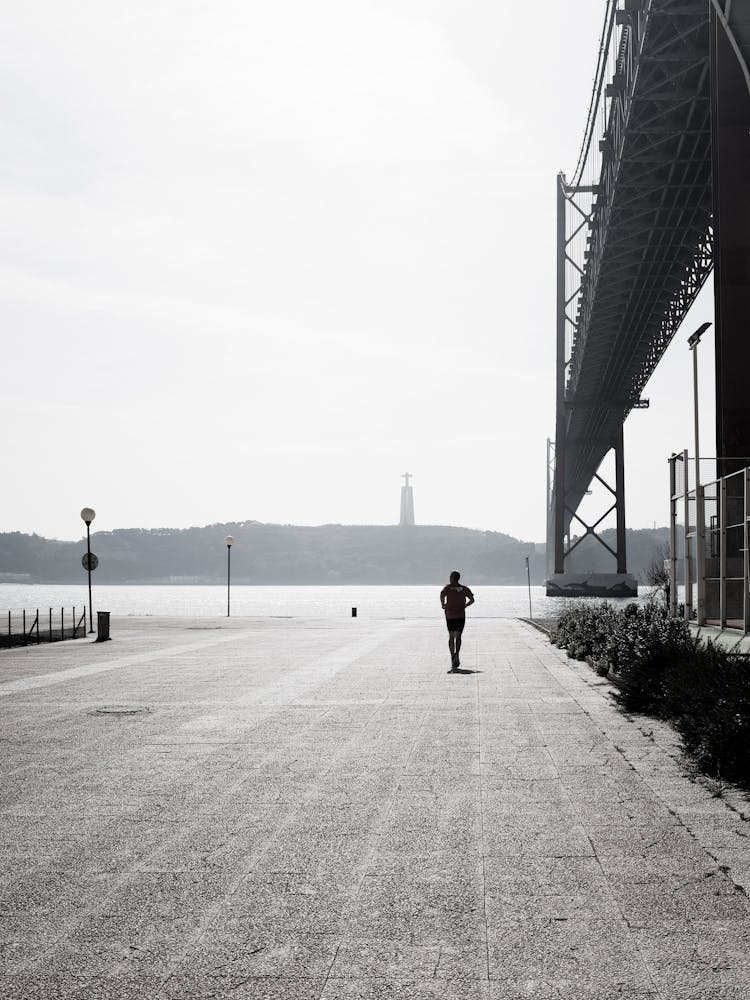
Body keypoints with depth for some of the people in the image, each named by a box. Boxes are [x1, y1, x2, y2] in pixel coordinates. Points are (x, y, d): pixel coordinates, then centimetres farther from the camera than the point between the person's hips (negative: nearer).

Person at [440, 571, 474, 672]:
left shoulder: (448, 587, -2)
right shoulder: (464, 588, 4)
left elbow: (442, 594, -22)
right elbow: (472, 599, -4)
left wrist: (443, 605, -9)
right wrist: (464, 606, 8)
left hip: (449, 615, -1)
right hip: (461, 615, 1)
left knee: (451, 637, 10)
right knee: (458, 636, 5)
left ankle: (452, 657, 4)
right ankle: (456, 654, -15)